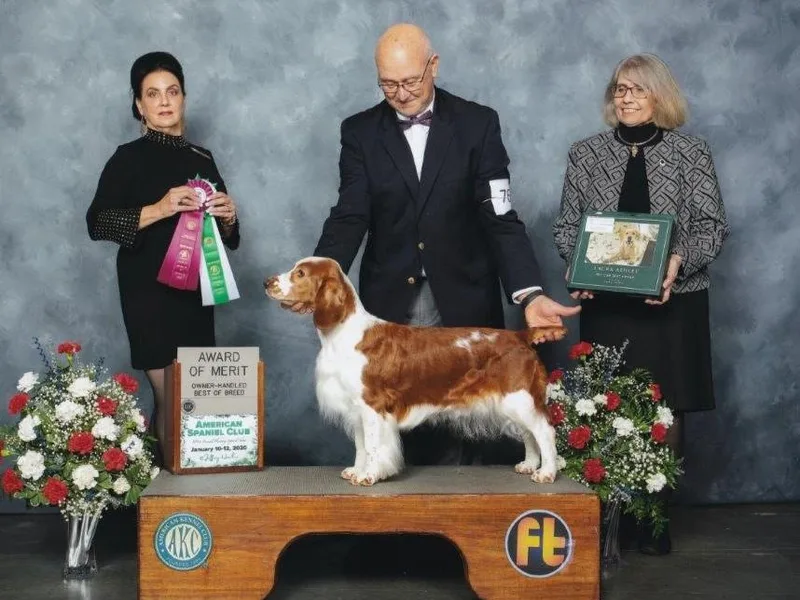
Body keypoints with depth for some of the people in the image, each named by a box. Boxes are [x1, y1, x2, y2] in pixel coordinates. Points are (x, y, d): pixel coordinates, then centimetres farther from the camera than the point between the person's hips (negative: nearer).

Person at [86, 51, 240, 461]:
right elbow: (97, 222, -12)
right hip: (150, 293, -5)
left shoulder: (201, 159, 13)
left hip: (195, 292, 5)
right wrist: (158, 210, -22)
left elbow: (224, 236, 19)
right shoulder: (129, 158, -1)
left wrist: (227, 216, -4)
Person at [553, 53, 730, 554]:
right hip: (607, 303, 1)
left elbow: (713, 226, 0)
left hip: (672, 302, -1)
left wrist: (679, 260, -17)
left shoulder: (691, 152, 3)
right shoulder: (586, 154, 8)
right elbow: (567, 225, 10)